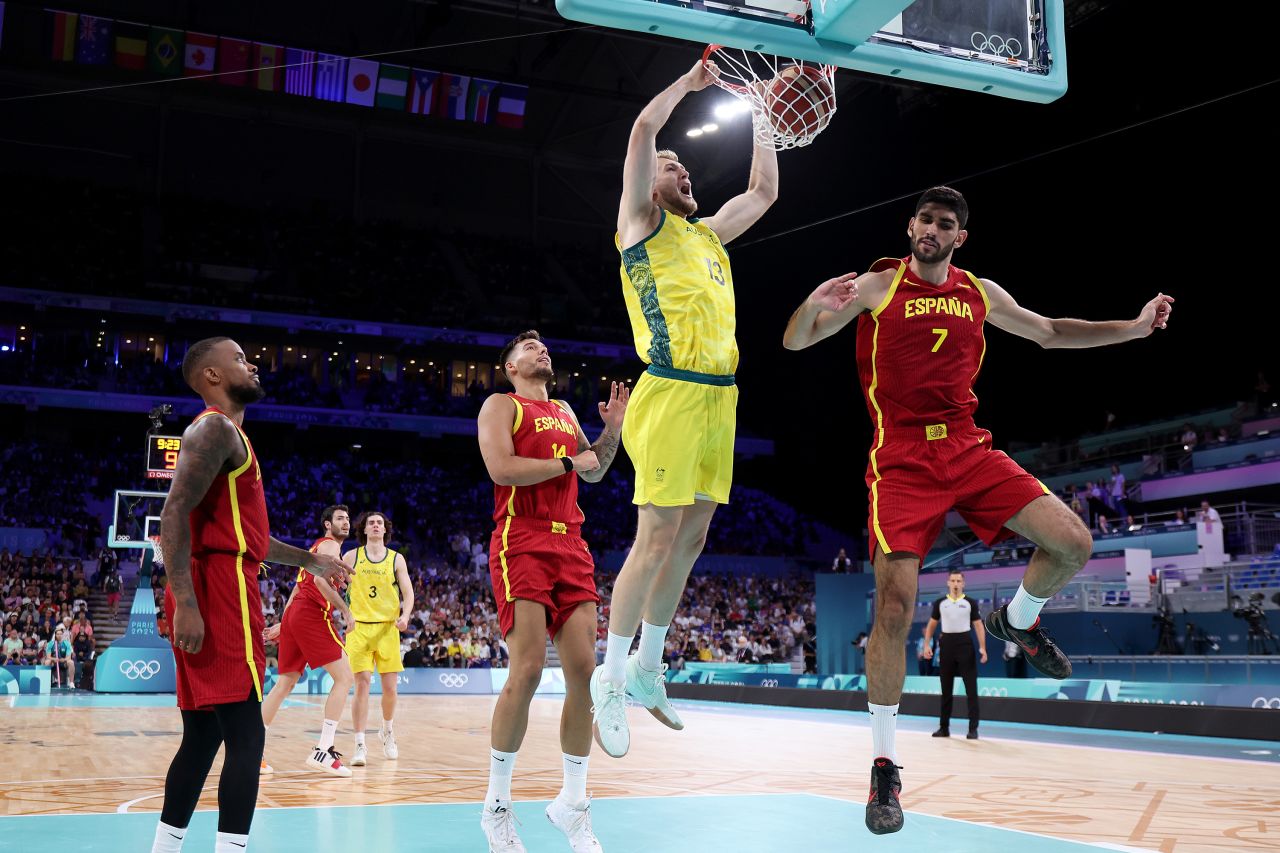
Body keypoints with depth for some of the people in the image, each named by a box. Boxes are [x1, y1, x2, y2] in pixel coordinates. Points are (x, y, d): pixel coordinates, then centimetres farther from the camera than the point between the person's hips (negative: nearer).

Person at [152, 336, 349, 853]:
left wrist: (310, 560, 33)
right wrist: (185, 604, -26)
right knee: (245, 735, -11)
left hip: (219, 590, 10)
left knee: (203, 736, 13)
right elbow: (175, 515, -19)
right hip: (220, 591, -10)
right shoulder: (217, 428, -7)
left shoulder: (227, 433, 24)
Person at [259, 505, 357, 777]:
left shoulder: (317, 547, 28)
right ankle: (323, 752, -14)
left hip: (294, 613, 10)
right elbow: (320, 579, -20)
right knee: (344, 678, -8)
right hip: (312, 615, -10)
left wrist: (282, 624, 32)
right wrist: (345, 610, -16)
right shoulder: (330, 546, -2)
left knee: (285, 684, 13)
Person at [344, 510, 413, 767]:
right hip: (359, 627, -1)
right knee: (362, 684, -10)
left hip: (388, 628, 1)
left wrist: (405, 615, -14)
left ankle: (387, 731, 31)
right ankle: (360, 746, -5)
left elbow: (408, 592, 4)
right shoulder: (351, 556, 4)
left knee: (390, 687, 3)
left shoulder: (396, 559, 6)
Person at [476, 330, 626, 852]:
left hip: (571, 546, 7)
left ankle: (573, 803, 11)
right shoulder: (501, 405, 4)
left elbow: (594, 472, 28)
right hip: (521, 543, -6)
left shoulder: (565, 412, 25)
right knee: (527, 671, -15)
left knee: (584, 670, -1)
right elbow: (500, 467, -13)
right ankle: (496, 804, 0)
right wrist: (568, 463, -6)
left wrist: (613, 429, 12)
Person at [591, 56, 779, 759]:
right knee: (656, 538, -10)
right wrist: (692, 80, 4)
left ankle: (647, 670, 20)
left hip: (719, 395, 8)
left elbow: (764, 192, 34)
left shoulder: (707, 232, 24)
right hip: (672, 392, -8)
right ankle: (610, 679, 0)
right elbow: (643, 130, -7)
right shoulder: (642, 223, 4)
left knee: (691, 537, 9)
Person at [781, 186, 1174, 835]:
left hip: (968, 450, 4)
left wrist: (1133, 327, 17)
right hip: (902, 460, -4)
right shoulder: (878, 286, 0)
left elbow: (1049, 333, 25)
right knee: (895, 604, -14)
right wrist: (814, 304, -25)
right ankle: (884, 765, 0)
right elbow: (795, 342, -3)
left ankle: (1017, 620, 25)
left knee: (1073, 542, -10)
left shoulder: (980, 293, 12)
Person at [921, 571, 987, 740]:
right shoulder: (940, 603, 8)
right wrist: (927, 644, 1)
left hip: (965, 644, -2)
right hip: (946, 644, 2)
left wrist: (982, 647, -10)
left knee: (971, 688, -4)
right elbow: (932, 625, 12)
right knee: (946, 688, 8)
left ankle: (973, 728, 0)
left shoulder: (970, 603, 3)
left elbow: (978, 626, 1)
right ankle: (944, 727, 14)